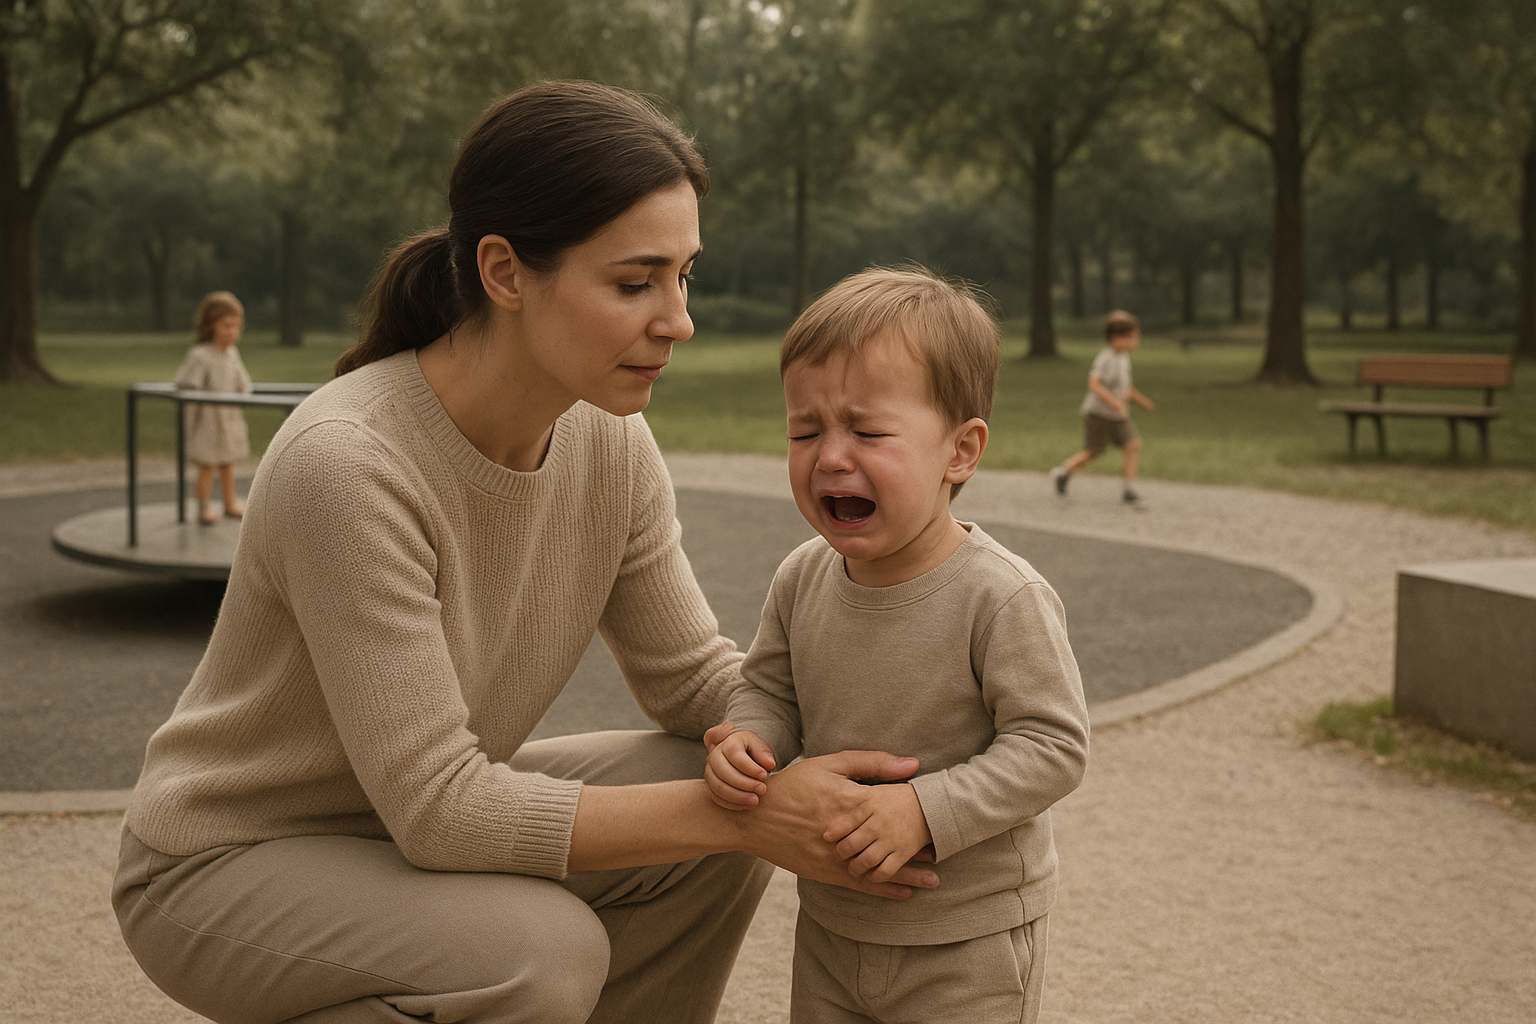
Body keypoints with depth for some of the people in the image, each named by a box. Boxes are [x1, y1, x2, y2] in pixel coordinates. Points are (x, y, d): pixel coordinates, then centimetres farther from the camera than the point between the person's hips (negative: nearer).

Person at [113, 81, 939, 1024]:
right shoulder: (346, 462, -33)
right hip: (230, 864, -7)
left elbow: (692, 674, -1)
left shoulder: (608, 437, -10)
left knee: (726, 815, -9)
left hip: (420, 817, 7)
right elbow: (436, 808, -31)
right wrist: (750, 816, -30)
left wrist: (862, 751, -19)